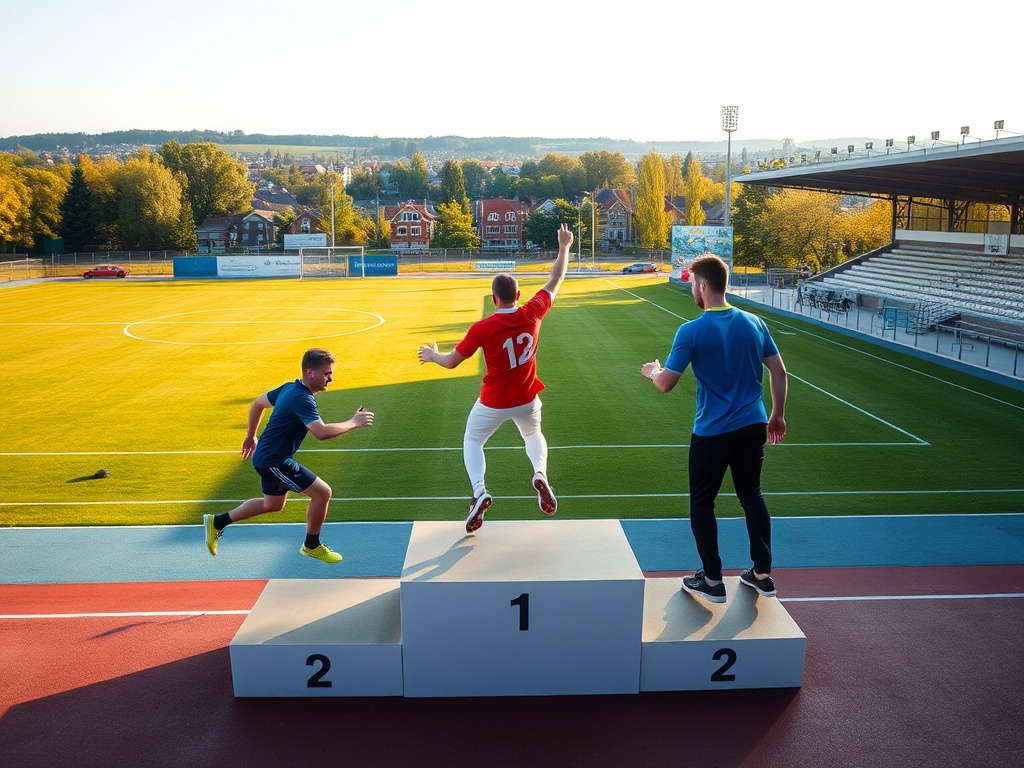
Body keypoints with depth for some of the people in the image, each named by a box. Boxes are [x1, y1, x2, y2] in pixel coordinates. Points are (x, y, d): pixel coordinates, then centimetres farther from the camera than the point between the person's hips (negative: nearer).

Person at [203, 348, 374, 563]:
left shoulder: (289, 388, 5)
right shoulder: (301, 398, -25)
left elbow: (257, 403, 18)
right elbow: (322, 432, -36)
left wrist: (251, 435, 27)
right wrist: (354, 423, -24)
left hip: (267, 457, 10)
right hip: (274, 461, -10)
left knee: (274, 504, 27)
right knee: (322, 492, -10)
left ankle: (217, 522, 35)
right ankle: (311, 545, 9)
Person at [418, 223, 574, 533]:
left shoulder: (482, 328, -20)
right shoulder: (533, 313, -12)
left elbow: (451, 362, -11)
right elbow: (556, 280, 2)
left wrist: (433, 354, 11)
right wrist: (564, 247, 14)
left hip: (493, 403, -3)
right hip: (527, 399, 3)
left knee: (472, 442, 21)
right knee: (533, 434, 33)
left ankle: (479, 491, -4)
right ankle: (540, 475, 3)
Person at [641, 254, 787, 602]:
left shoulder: (691, 331, -15)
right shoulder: (754, 322, 1)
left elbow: (666, 384, -15)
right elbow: (778, 371, 6)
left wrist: (652, 371, 8)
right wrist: (778, 414, 17)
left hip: (712, 432, -5)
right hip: (754, 426, 5)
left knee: (701, 502, 11)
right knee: (752, 495, 19)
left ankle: (712, 581, 17)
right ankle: (762, 574, 25)